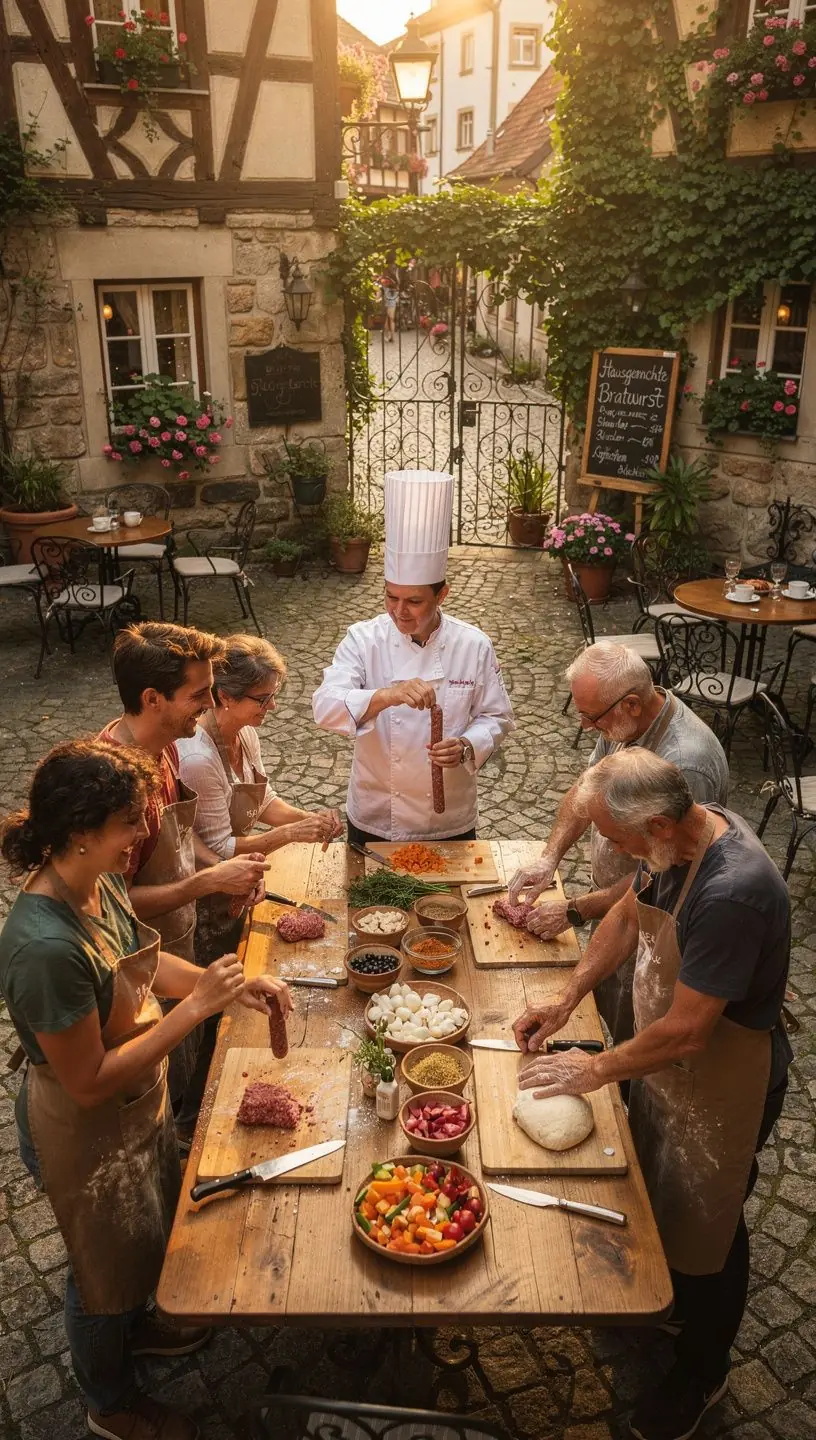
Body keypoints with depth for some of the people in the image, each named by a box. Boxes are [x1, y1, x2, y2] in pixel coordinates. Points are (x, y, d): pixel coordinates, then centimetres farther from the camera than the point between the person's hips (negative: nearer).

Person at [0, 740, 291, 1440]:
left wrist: (234, 984, -9)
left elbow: (142, 961, 5)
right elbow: (89, 1082, -31)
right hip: (87, 1136, -7)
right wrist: (195, 1008, -32)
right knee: (108, 1268, 21)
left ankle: (136, 1326, 64)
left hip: (140, 1105, 7)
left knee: (151, 1231, 32)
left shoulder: (101, 881, -13)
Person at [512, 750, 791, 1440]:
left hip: (721, 1086, -8)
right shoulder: (679, 838, -13)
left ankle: (702, 1373, 44)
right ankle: (670, 1298, 58)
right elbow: (629, 915, 4)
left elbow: (685, 1032, -33)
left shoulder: (732, 893, -40)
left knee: (705, 1227, 16)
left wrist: (598, 1070, -18)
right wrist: (565, 1001, 1)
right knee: (658, 1193, 29)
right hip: (665, 1060, 8)